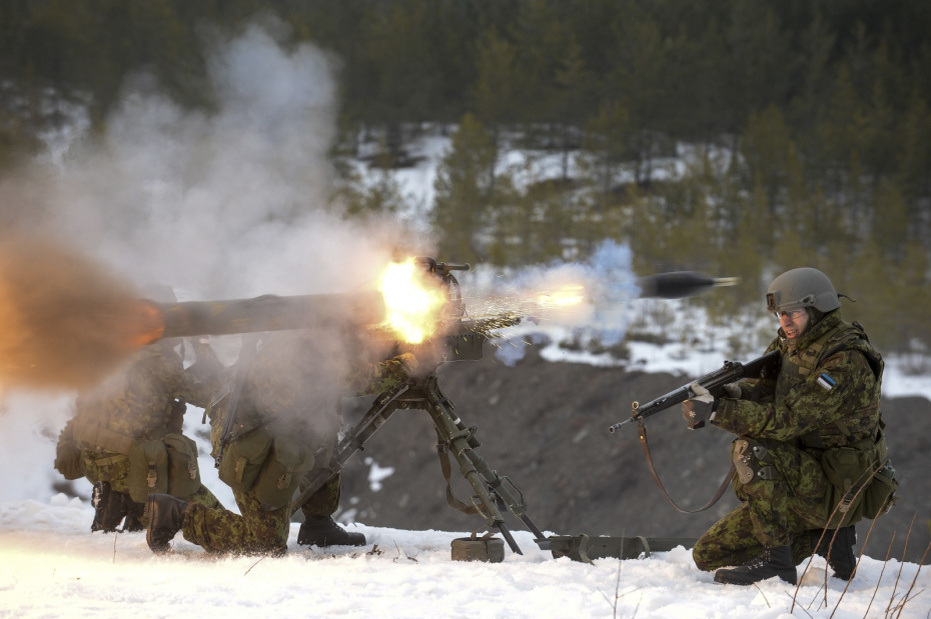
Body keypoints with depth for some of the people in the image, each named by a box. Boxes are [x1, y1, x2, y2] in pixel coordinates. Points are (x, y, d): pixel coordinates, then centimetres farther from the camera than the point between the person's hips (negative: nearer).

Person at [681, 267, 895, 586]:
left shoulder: (846, 362, -20)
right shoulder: (788, 345, 9)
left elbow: (787, 419, -27)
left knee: (752, 448, -31)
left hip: (838, 489, -9)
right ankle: (827, 535, 10)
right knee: (709, 555, 6)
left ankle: (776, 560, -22)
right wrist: (733, 391, -21)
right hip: (802, 480, 9)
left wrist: (717, 411, -31)